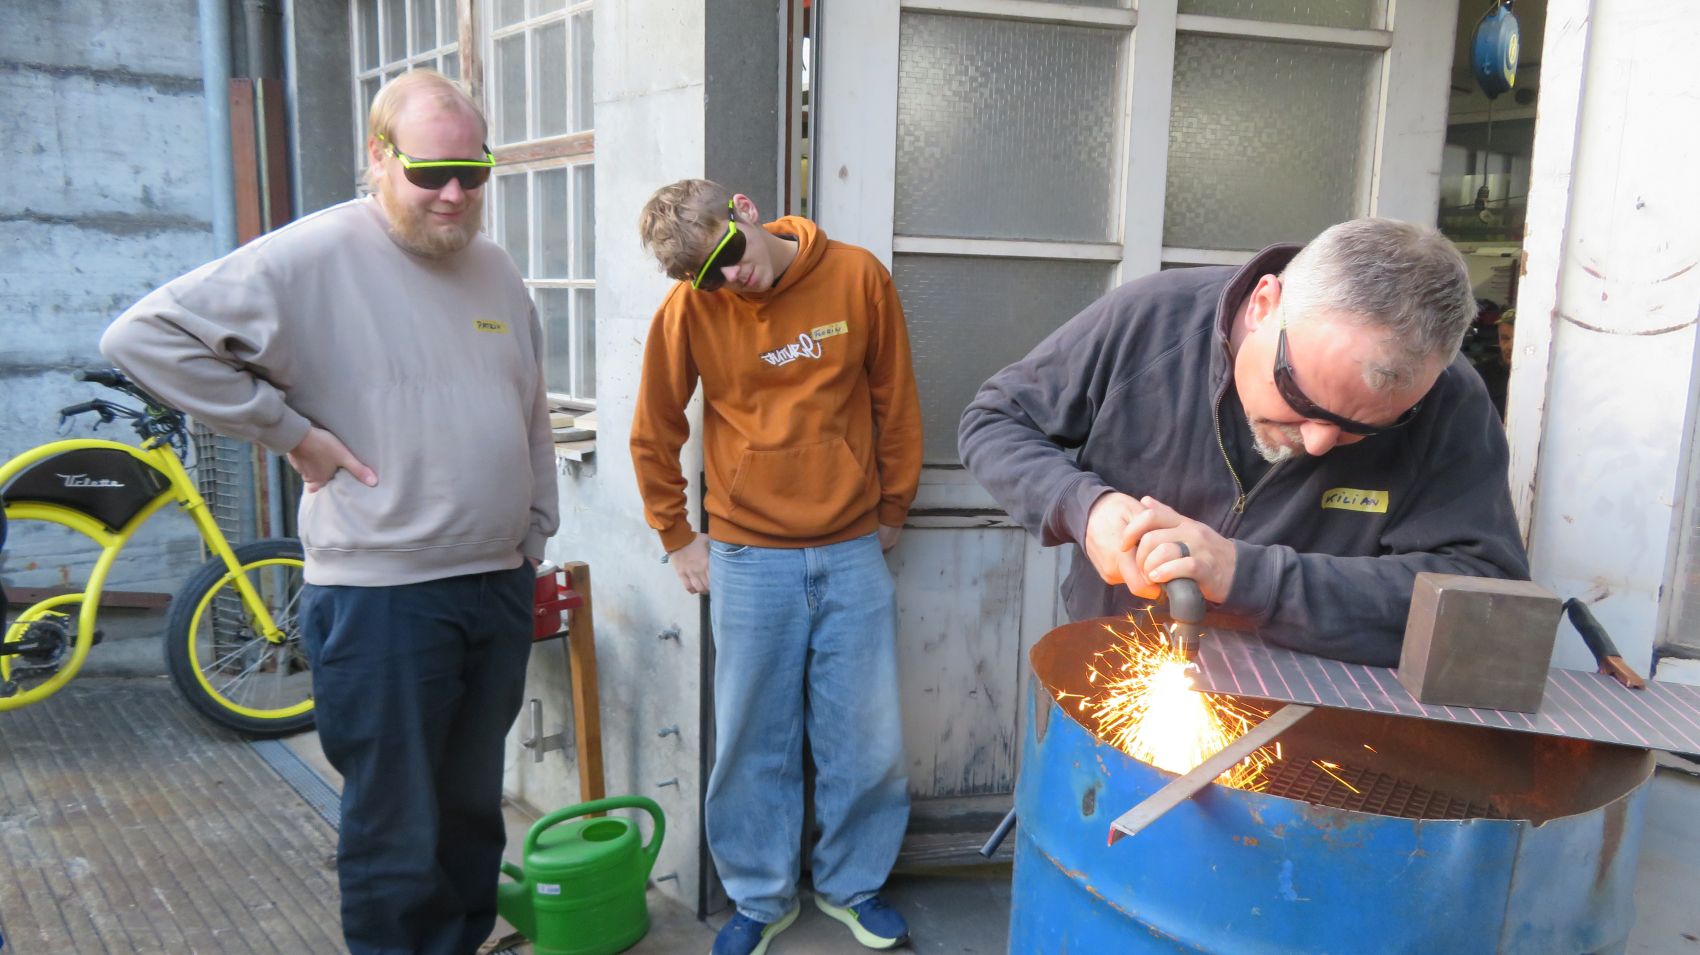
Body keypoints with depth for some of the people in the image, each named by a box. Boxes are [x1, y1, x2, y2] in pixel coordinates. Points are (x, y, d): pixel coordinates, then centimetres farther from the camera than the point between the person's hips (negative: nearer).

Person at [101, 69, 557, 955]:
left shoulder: (492, 266, 10)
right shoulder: (315, 257, -11)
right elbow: (145, 335, -14)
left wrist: (533, 533, 15)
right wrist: (289, 428, -13)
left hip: (499, 586, 6)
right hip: (382, 595, -6)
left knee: (474, 809, 20)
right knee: (397, 833, 6)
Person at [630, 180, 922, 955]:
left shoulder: (858, 278, -6)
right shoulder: (689, 310, -7)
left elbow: (895, 404, 5)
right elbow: (653, 437, 5)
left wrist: (891, 511, 11)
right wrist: (677, 537, 8)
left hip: (852, 552, 1)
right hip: (749, 559, -1)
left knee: (867, 738, 9)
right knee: (755, 743, 9)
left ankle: (852, 884, 33)